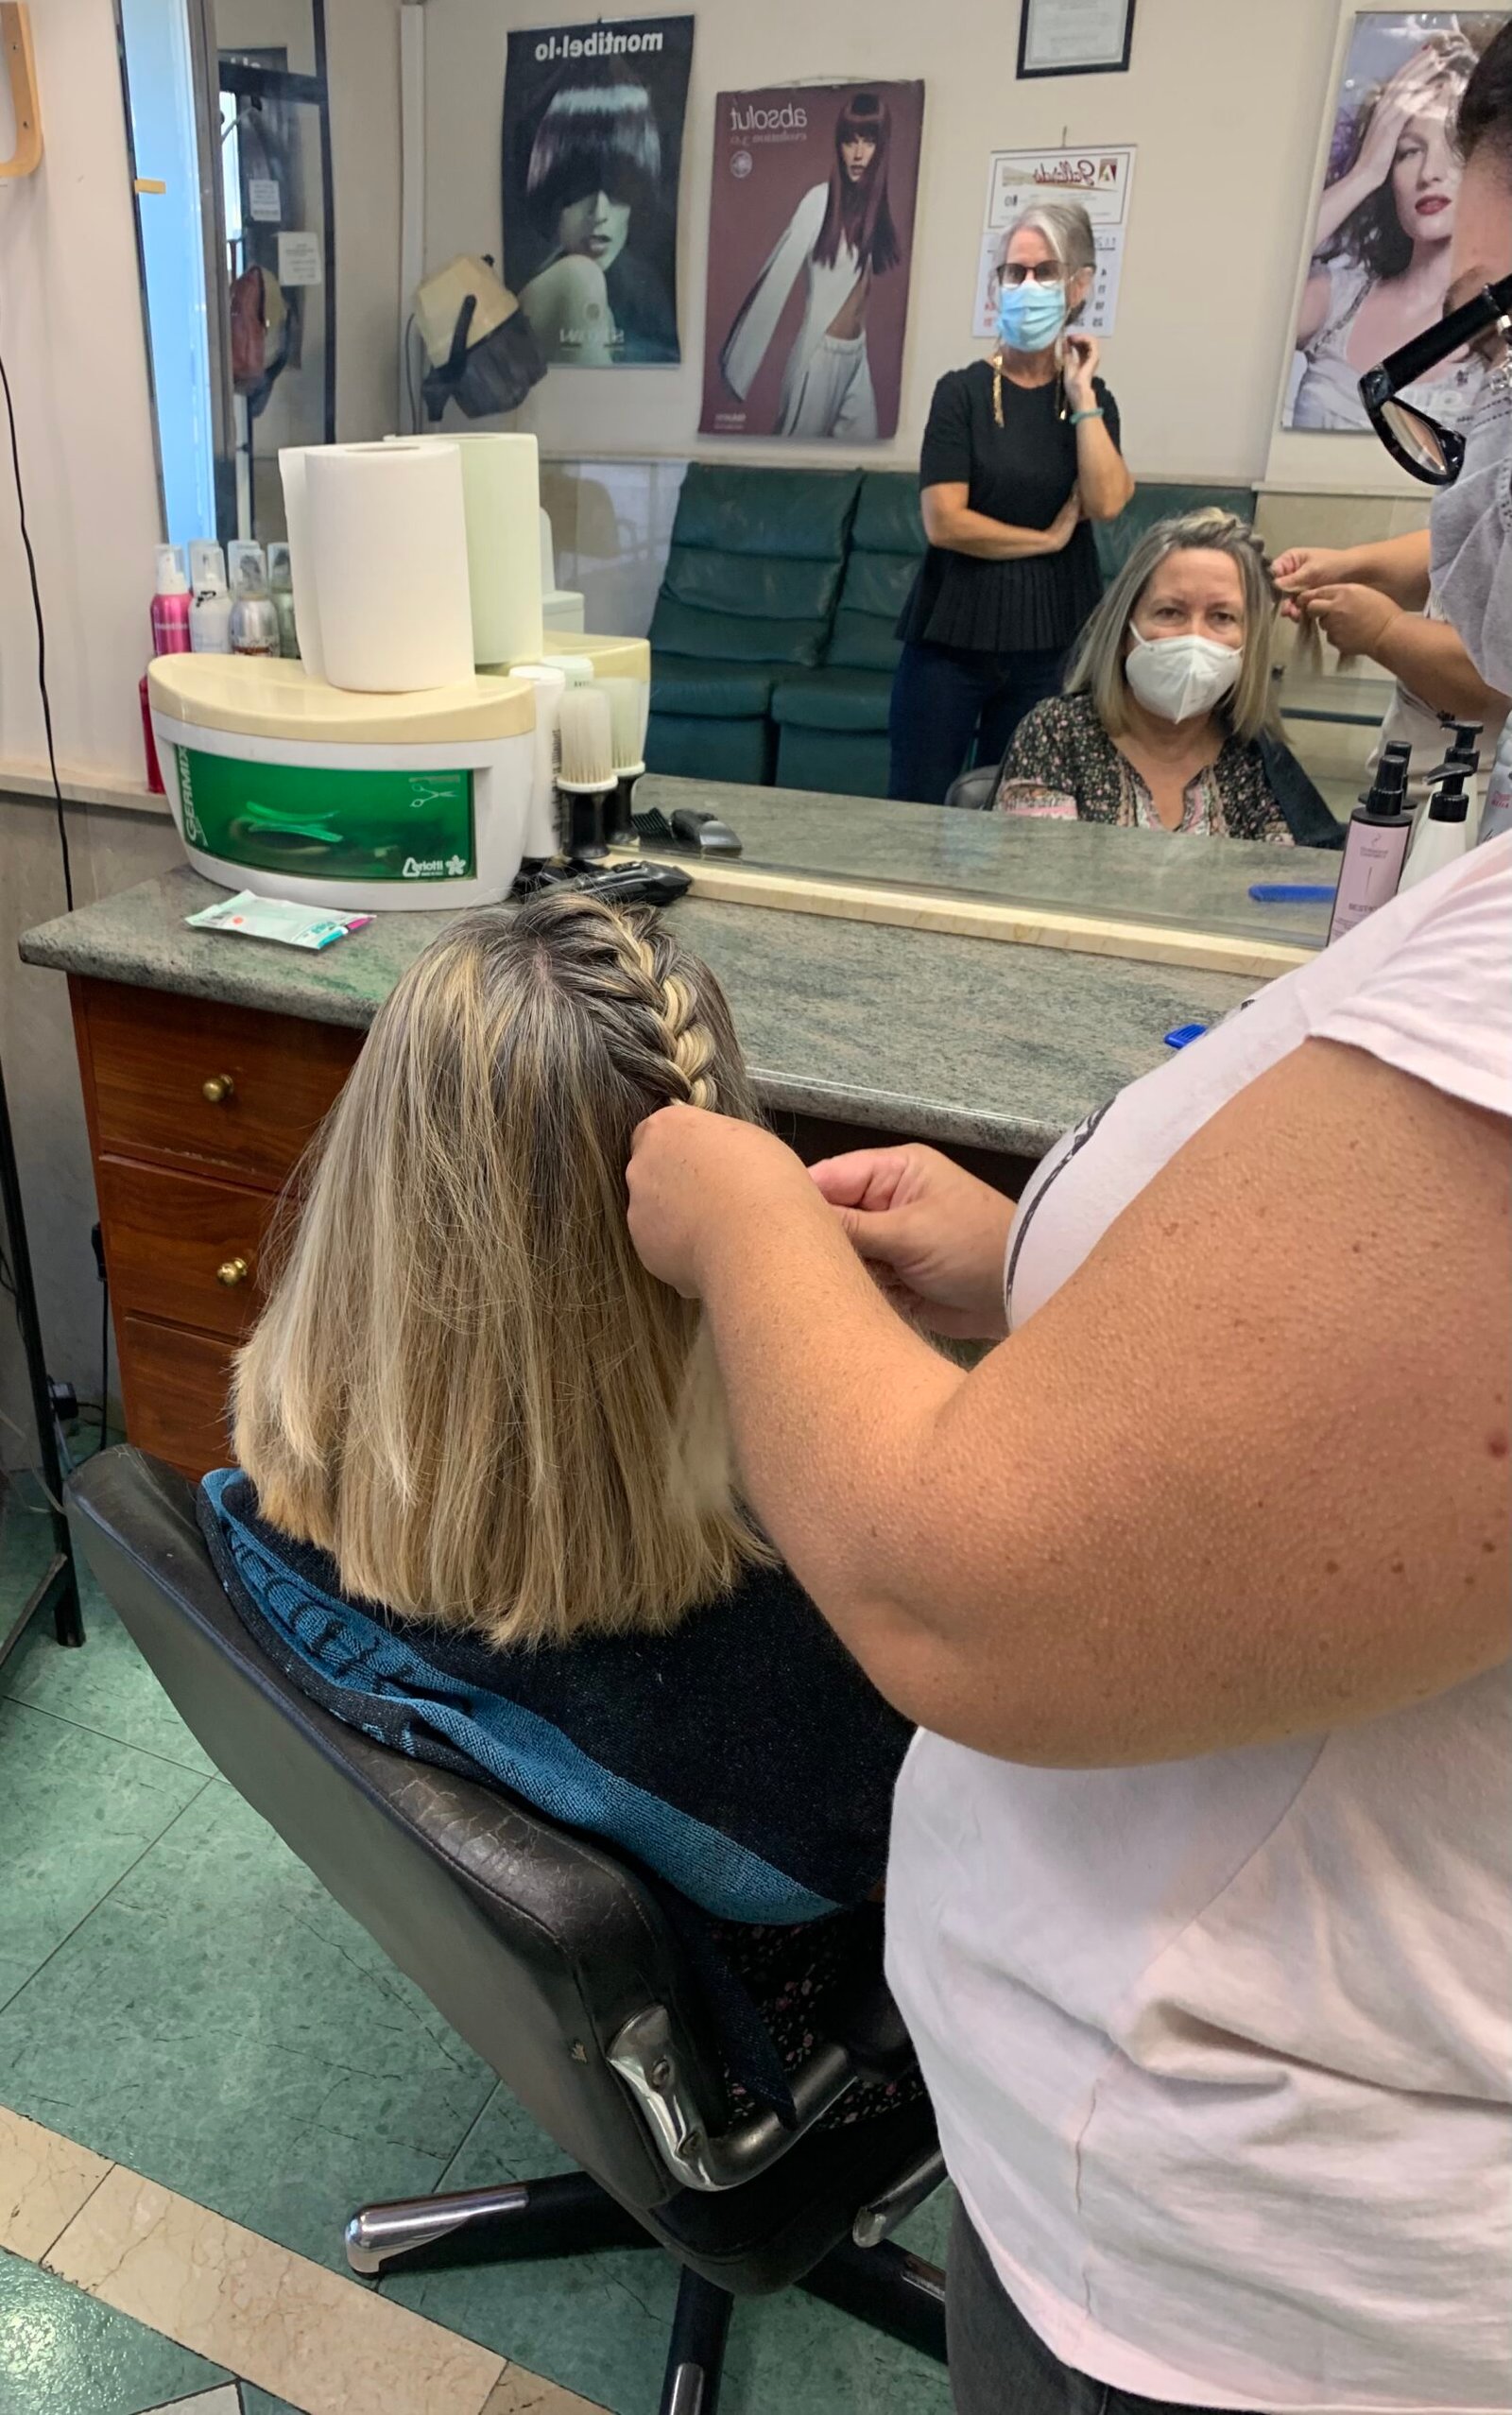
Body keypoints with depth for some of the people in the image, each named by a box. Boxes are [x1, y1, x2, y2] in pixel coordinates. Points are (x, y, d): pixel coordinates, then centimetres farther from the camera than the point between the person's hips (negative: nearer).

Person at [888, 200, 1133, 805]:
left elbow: (1107, 504, -10)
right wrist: (1048, 538, -6)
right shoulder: (963, 391, -1)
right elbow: (944, 522, -12)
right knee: (916, 807, -2)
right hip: (952, 636, -3)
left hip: (1050, 642, 3)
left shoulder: (1092, 400, 8)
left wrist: (1080, 395, -7)